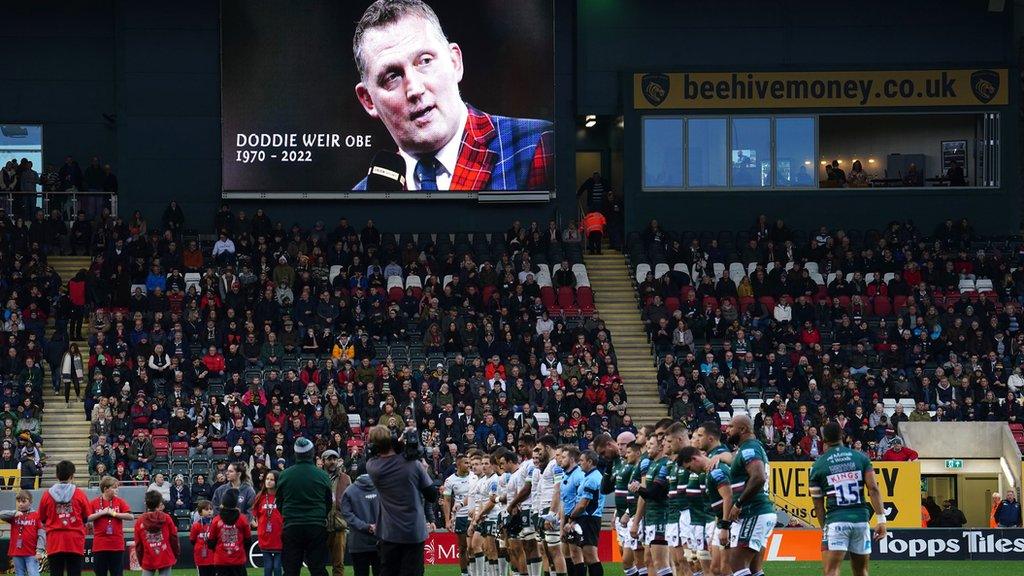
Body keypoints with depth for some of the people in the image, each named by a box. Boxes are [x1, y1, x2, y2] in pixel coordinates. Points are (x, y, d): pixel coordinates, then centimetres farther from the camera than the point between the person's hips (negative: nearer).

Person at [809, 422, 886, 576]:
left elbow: (818, 504, 4)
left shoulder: (818, 465, 2)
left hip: (836, 520, -3)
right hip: (861, 519, 3)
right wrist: (881, 519, 0)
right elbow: (873, 489, -1)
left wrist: (824, 527, 14)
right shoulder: (861, 458, 7)